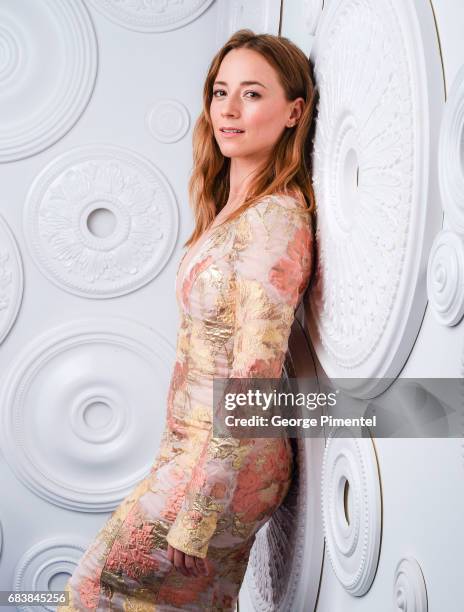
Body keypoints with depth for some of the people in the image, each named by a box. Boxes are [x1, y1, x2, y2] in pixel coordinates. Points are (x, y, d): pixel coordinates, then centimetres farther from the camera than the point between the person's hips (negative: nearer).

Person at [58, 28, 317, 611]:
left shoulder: (273, 220, -21)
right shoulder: (234, 207, 8)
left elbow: (255, 376, -24)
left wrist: (194, 513, -21)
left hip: (227, 459, -8)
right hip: (195, 447, 8)